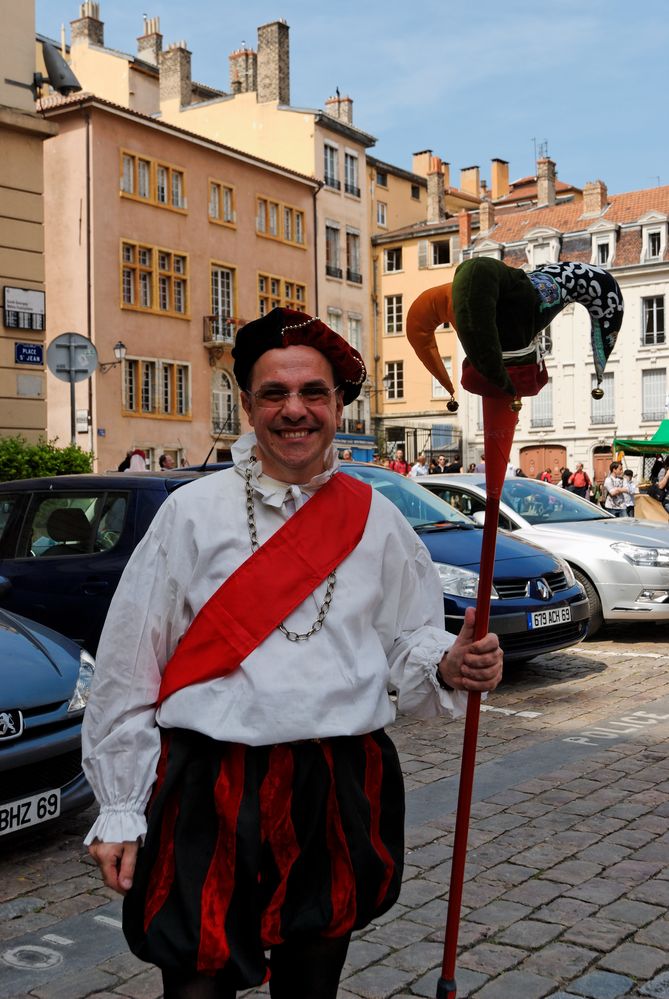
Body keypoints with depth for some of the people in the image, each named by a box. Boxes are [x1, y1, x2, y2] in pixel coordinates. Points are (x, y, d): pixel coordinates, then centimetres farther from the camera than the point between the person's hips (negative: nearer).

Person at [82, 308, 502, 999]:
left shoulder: (377, 521, 4)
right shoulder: (192, 513, -3)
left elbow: (408, 645, 10)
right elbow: (128, 670, -2)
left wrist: (449, 666, -13)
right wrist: (119, 812, -2)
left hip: (342, 798, 3)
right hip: (212, 795, -2)